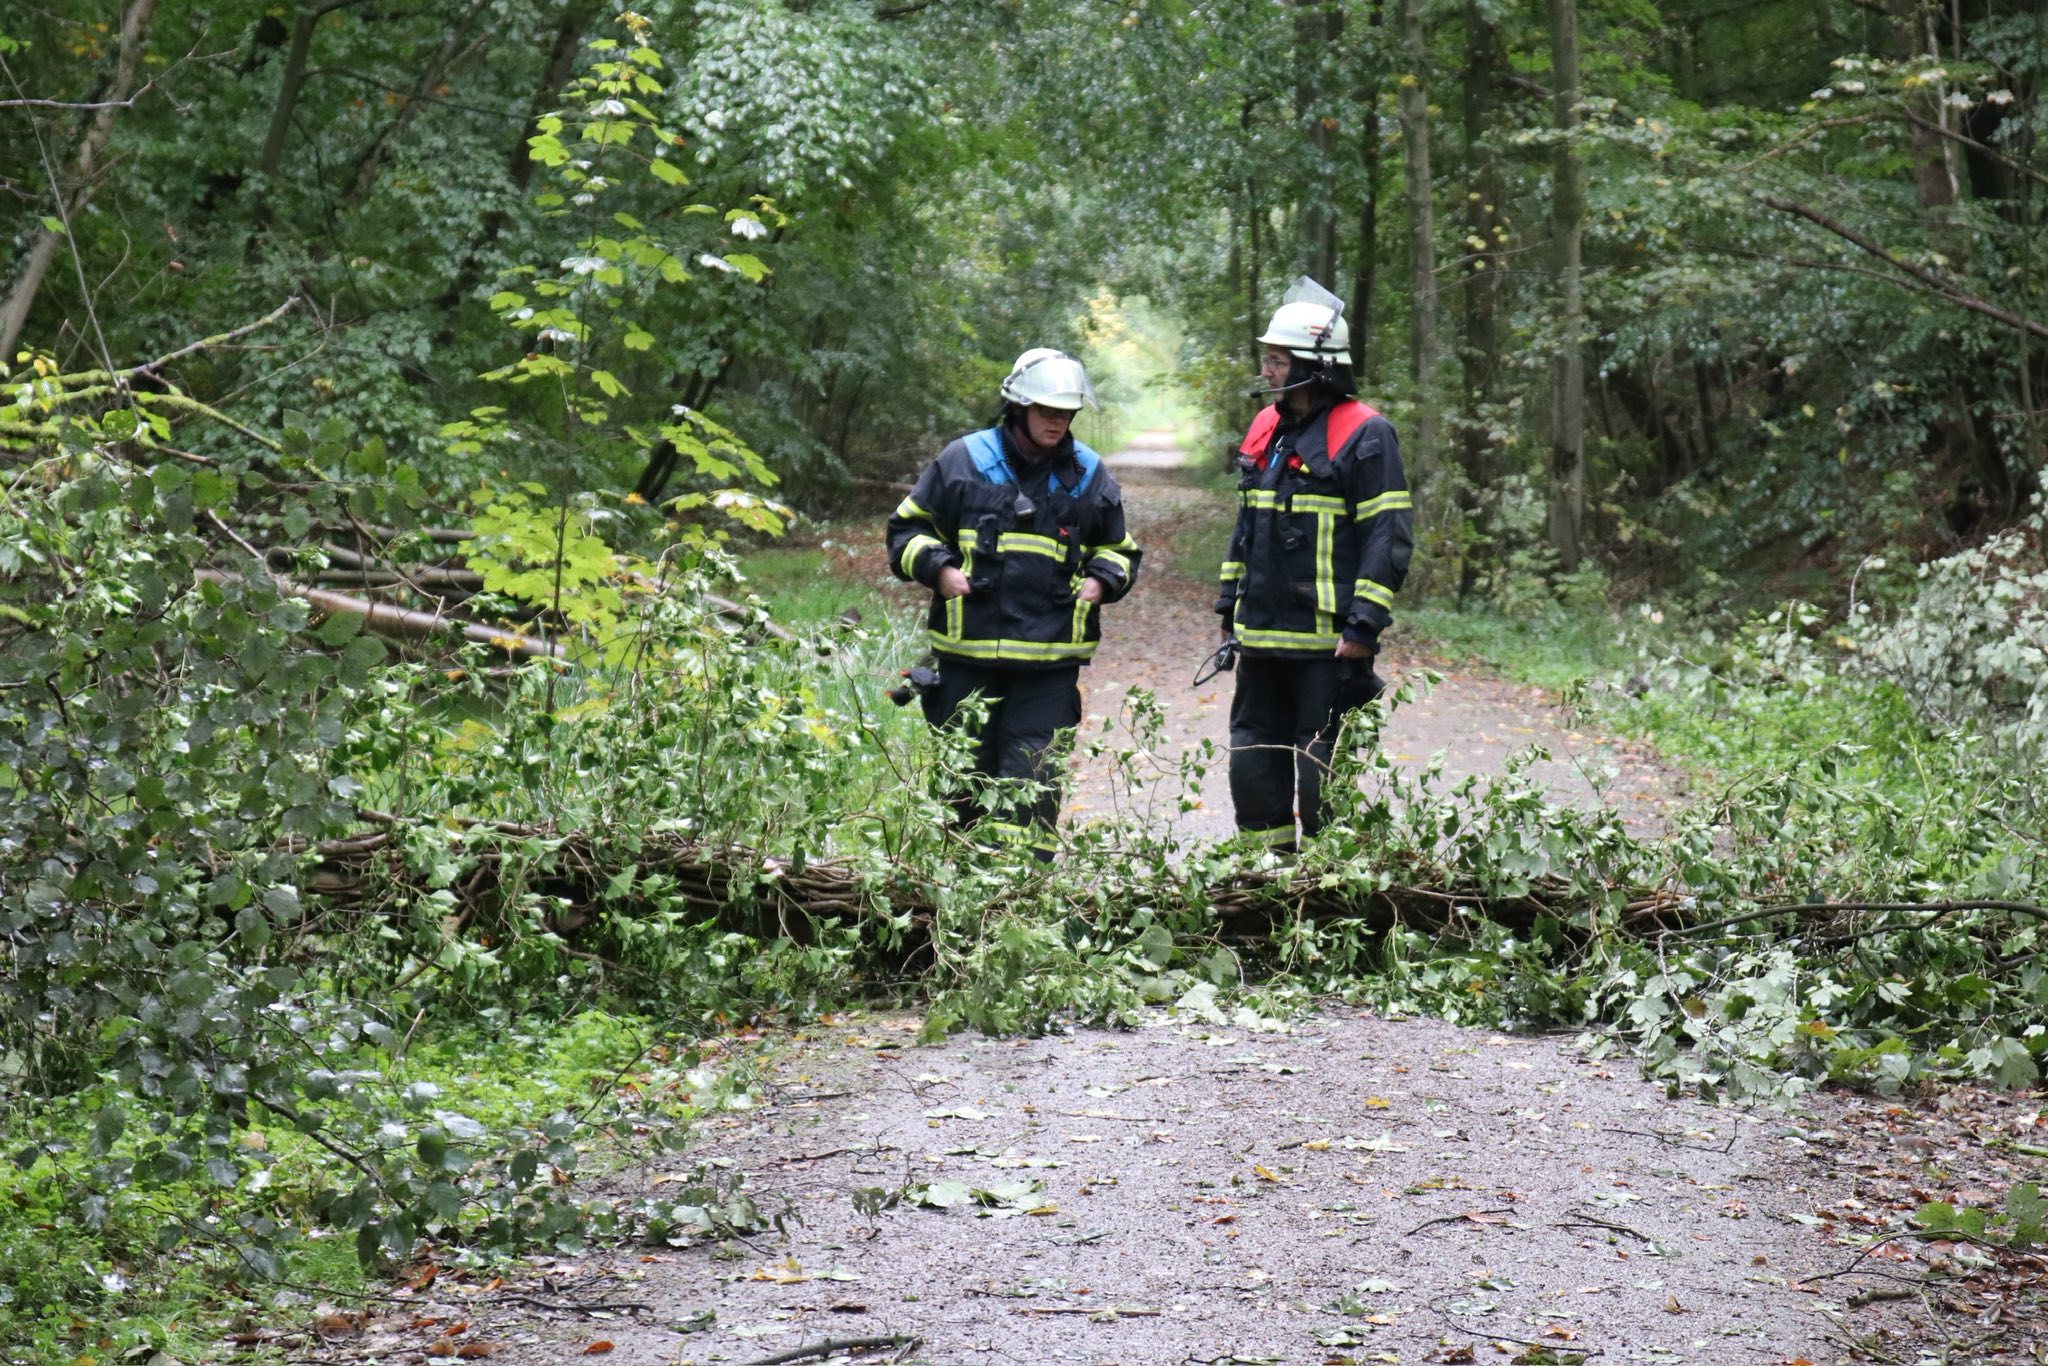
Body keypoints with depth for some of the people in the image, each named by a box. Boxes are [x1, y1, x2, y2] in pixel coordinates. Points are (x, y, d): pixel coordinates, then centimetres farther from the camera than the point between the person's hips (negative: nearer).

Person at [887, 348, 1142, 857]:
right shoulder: (964, 461, 3)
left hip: (1050, 661, 1)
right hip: (968, 650, 0)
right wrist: (937, 567, -6)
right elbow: (908, 528, 11)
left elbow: (1120, 550, 24)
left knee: (1033, 778, -6)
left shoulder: (1090, 477, 10)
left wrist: (1102, 580, 3)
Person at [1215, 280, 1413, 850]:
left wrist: (1364, 626, -17)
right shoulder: (1267, 428, 14)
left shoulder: (1364, 434, -10)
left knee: (1318, 770, -3)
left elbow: (1387, 538, -13)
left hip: (1327, 642, -8)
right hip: (1262, 635, 8)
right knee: (1253, 762, 11)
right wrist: (1231, 606, 20)